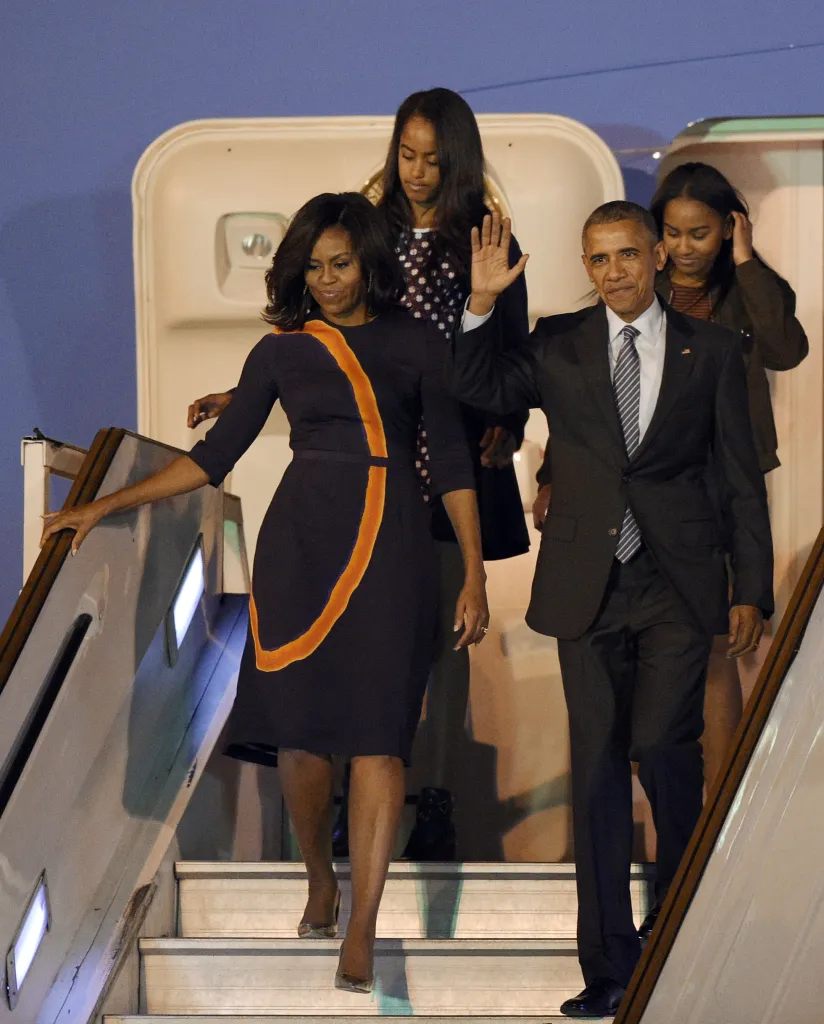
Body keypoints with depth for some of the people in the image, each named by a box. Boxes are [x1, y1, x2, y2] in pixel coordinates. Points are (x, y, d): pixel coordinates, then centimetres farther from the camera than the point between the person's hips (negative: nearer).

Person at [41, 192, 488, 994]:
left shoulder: (414, 344, 4)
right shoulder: (282, 350, 9)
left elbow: (450, 463, 5)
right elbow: (215, 456, 13)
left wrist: (474, 575, 0)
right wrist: (106, 506, 9)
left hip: (388, 542, -2)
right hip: (299, 539, 2)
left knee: (375, 731, -8)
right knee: (297, 724, 1)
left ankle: (360, 934, -9)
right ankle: (320, 882, 26)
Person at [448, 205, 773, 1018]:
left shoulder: (709, 351, 6)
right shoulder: (559, 346, 9)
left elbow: (742, 478, 7)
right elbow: (477, 388, 0)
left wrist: (752, 591, 3)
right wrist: (482, 302, -12)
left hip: (677, 585, -2)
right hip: (588, 585, 2)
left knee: (658, 742, -17)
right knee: (597, 768, 3)